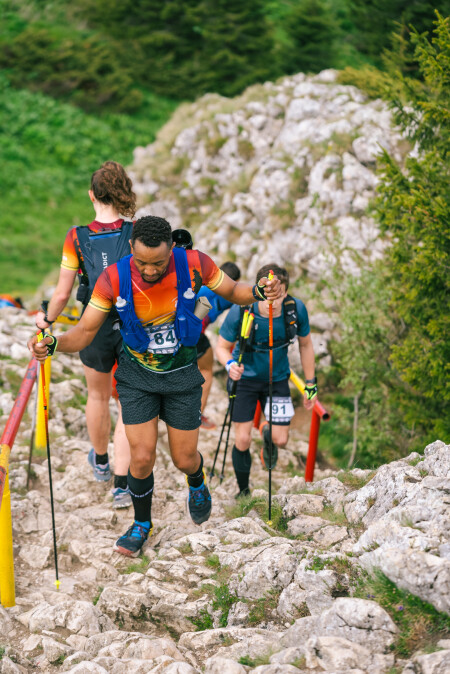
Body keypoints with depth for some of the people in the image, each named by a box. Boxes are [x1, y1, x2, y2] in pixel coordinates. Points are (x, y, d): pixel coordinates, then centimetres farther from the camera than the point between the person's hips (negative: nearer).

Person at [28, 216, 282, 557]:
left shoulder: (193, 263, -22)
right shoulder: (114, 278, -22)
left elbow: (232, 291, -5)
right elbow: (86, 332, -14)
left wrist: (259, 292, -27)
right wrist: (53, 343, -35)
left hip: (182, 374, 0)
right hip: (137, 375, 0)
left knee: (184, 459, 7)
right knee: (142, 456, -7)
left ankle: (197, 483, 46)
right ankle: (142, 524, 21)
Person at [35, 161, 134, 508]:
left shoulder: (77, 238, -12)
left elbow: (62, 294, -8)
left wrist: (47, 318, 12)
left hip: (95, 329, 1)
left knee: (98, 397, 25)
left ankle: (101, 463, 48)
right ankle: (121, 484, 4)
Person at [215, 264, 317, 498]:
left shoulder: (296, 309, -22)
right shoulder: (240, 311, -28)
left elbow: (305, 345, -3)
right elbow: (222, 347, -14)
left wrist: (310, 384, 2)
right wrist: (230, 364, -37)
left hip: (277, 379, 2)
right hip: (245, 377, -2)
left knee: (280, 440, -3)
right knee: (243, 440, -5)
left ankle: (267, 433, 36)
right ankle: (243, 491, 21)